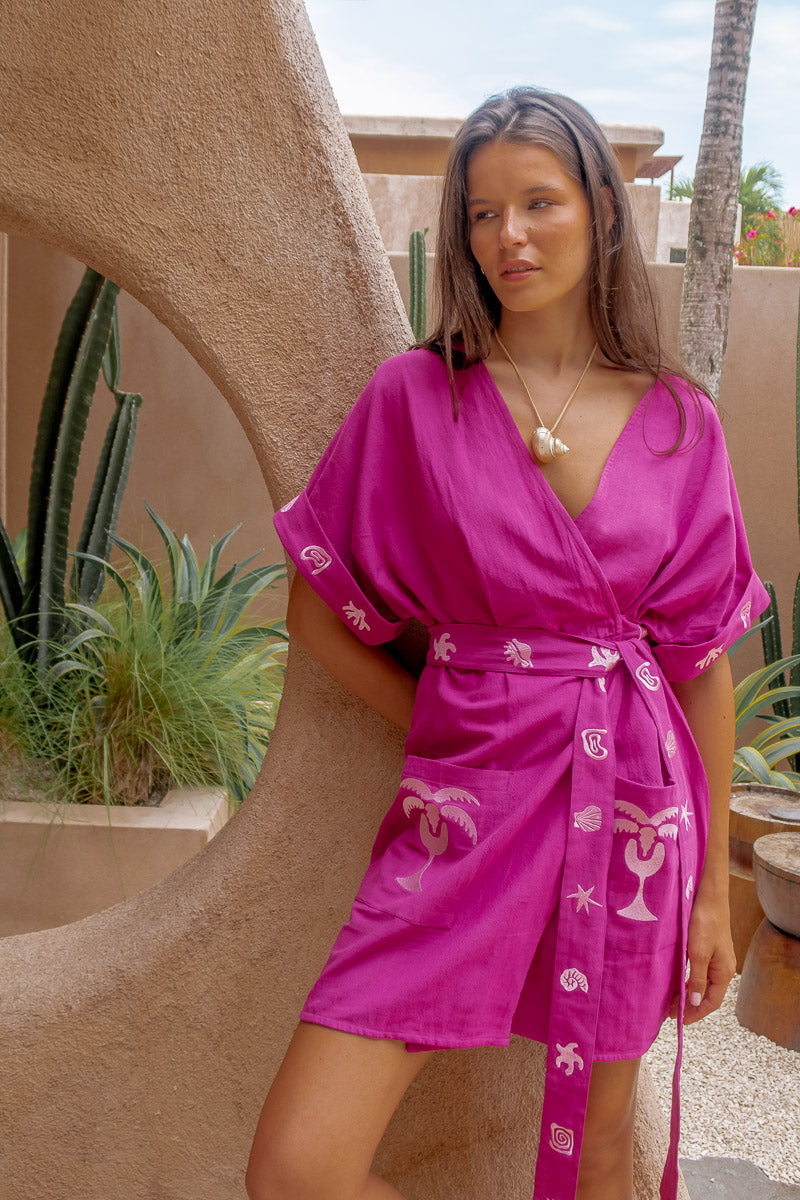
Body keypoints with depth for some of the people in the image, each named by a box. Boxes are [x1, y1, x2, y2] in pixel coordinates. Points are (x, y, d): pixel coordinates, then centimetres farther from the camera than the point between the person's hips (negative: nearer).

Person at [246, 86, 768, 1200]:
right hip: (468, 808, -1)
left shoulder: (677, 421, 2)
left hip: (631, 812, 2)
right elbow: (318, 614, 4)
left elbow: (704, 660, 5)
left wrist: (715, 886, 6)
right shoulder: (415, 397, -2)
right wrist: (450, 728, 2)